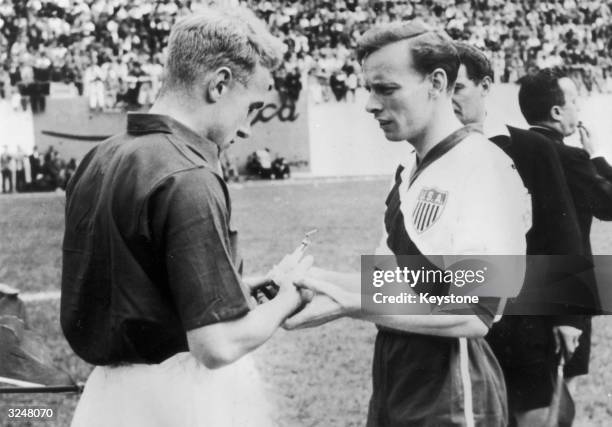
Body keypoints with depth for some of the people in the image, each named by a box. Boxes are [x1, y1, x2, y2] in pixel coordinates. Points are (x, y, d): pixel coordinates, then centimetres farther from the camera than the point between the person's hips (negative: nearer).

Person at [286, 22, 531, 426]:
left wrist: (352, 305, -24)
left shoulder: (485, 169, -18)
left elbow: (474, 315, -23)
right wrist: (325, 280, -2)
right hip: (395, 391, 8)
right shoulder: (411, 173, 8)